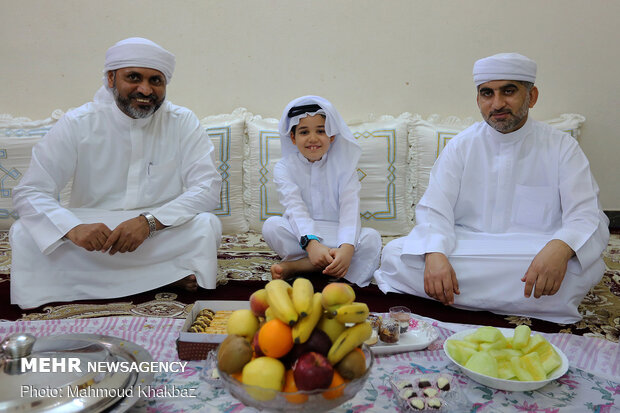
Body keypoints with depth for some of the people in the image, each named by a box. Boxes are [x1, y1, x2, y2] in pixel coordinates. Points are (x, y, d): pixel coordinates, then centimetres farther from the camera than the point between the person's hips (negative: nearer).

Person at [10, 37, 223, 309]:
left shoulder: (182, 123, -3)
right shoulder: (77, 124, -4)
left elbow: (208, 187, -11)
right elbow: (29, 192, -8)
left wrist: (149, 221, -27)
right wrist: (72, 228, -30)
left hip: (162, 236, -2)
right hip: (89, 236, 2)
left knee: (205, 224, -28)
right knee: (25, 232, -24)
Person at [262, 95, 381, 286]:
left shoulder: (344, 166, 0)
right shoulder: (284, 168, -1)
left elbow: (350, 208, -14)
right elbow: (294, 207, -18)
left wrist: (347, 247, -33)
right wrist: (311, 243, -37)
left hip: (336, 235, 2)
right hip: (301, 235, -1)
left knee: (371, 238, -27)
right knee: (271, 226, -27)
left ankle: (296, 266, -24)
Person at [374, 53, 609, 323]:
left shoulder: (561, 147, 3)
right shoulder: (461, 146, 5)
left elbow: (587, 217, -7)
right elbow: (434, 209, -5)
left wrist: (561, 248, -32)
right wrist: (435, 253, -27)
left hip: (532, 257, -1)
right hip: (463, 248, 1)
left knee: (586, 267, -32)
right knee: (395, 253, -23)